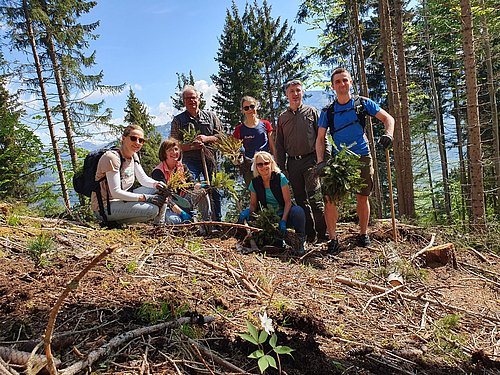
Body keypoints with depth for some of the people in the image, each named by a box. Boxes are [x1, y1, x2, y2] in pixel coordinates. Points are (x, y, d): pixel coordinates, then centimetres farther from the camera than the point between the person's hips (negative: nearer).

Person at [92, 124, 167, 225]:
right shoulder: (112, 157, -20)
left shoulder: (134, 156, 6)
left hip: (121, 200, 9)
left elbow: (143, 179, 13)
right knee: (152, 209, -24)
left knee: (159, 191, 2)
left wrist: (156, 184, -11)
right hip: (104, 207, -9)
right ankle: (116, 222, -10)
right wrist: (145, 198, -25)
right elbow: (116, 192, -24)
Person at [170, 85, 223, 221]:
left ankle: (218, 220, 22)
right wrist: (191, 146, -14)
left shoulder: (211, 116, 13)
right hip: (190, 160, -2)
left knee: (215, 191, 7)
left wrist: (206, 139, -8)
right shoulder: (178, 120, 7)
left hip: (210, 159, 2)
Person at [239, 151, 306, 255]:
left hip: (284, 215, -3)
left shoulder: (280, 178, -10)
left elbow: (288, 202, -11)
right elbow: (254, 205, 6)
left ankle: (300, 241, -8)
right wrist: (248, 211, -18)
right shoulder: (255, 183, -2)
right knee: (244, 217, -19)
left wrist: (283, 221, -22)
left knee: (297, 211, -35)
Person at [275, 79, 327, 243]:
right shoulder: (282, 118, 15)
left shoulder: (312, 112, 7)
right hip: (292, 163, 4)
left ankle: (322, 233, -3)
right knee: (301, 200, 7)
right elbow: (279, 145, 14)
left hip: (310, 160, -3)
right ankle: (309, 234, 15)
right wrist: (281, 167, 6)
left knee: (314, 198, -11)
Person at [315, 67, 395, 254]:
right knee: (330, 198, -11)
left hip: (362, 157, 0)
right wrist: (320, 161, -10)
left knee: (362, 197, 8)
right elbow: (320, 139, 4)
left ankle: (363, 234, 26)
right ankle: (333, 239, -2)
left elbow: (388, 118, 5)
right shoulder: (328, 111, 4)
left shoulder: (362, 103, 3)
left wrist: (388, 134, -16)